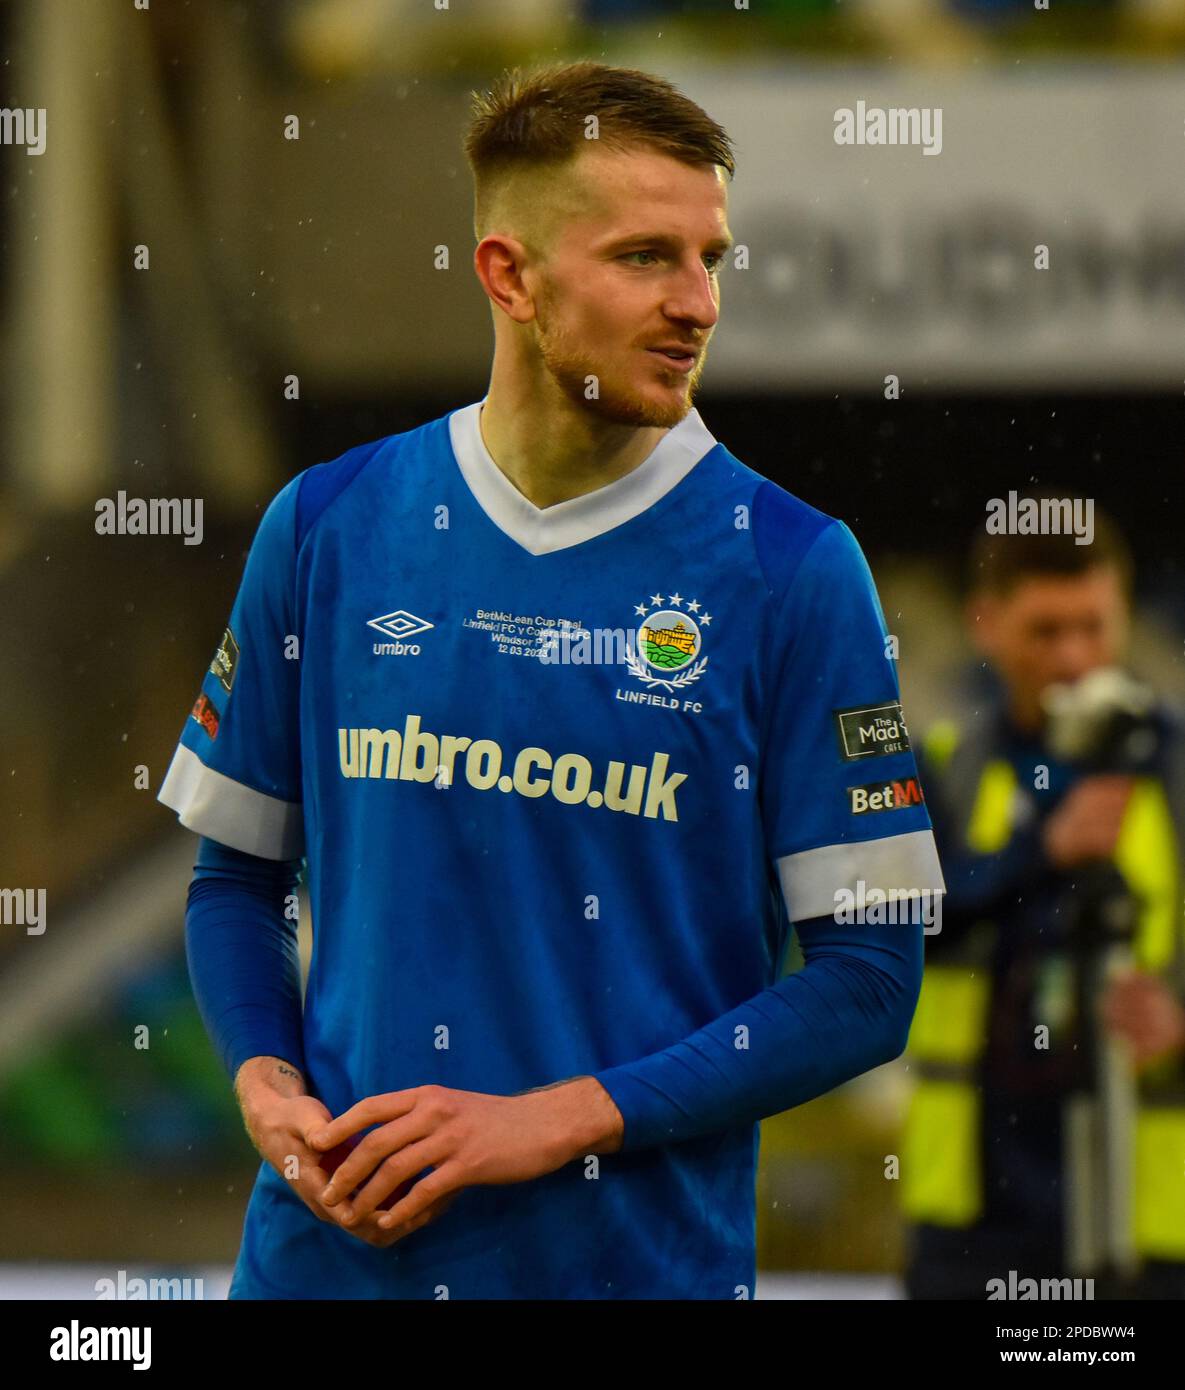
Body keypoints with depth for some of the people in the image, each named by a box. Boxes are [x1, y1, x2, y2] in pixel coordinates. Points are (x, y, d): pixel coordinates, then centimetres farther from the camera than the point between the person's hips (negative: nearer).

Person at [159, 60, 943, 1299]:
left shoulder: (791, 569, -5)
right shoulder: (326, 527, 2)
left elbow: (868, 978, -7)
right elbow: (237, 878, 11)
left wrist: (560, 1118, -14)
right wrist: (267, 1084, -7)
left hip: (652, 1253, -2)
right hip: (334, 1246, 2)